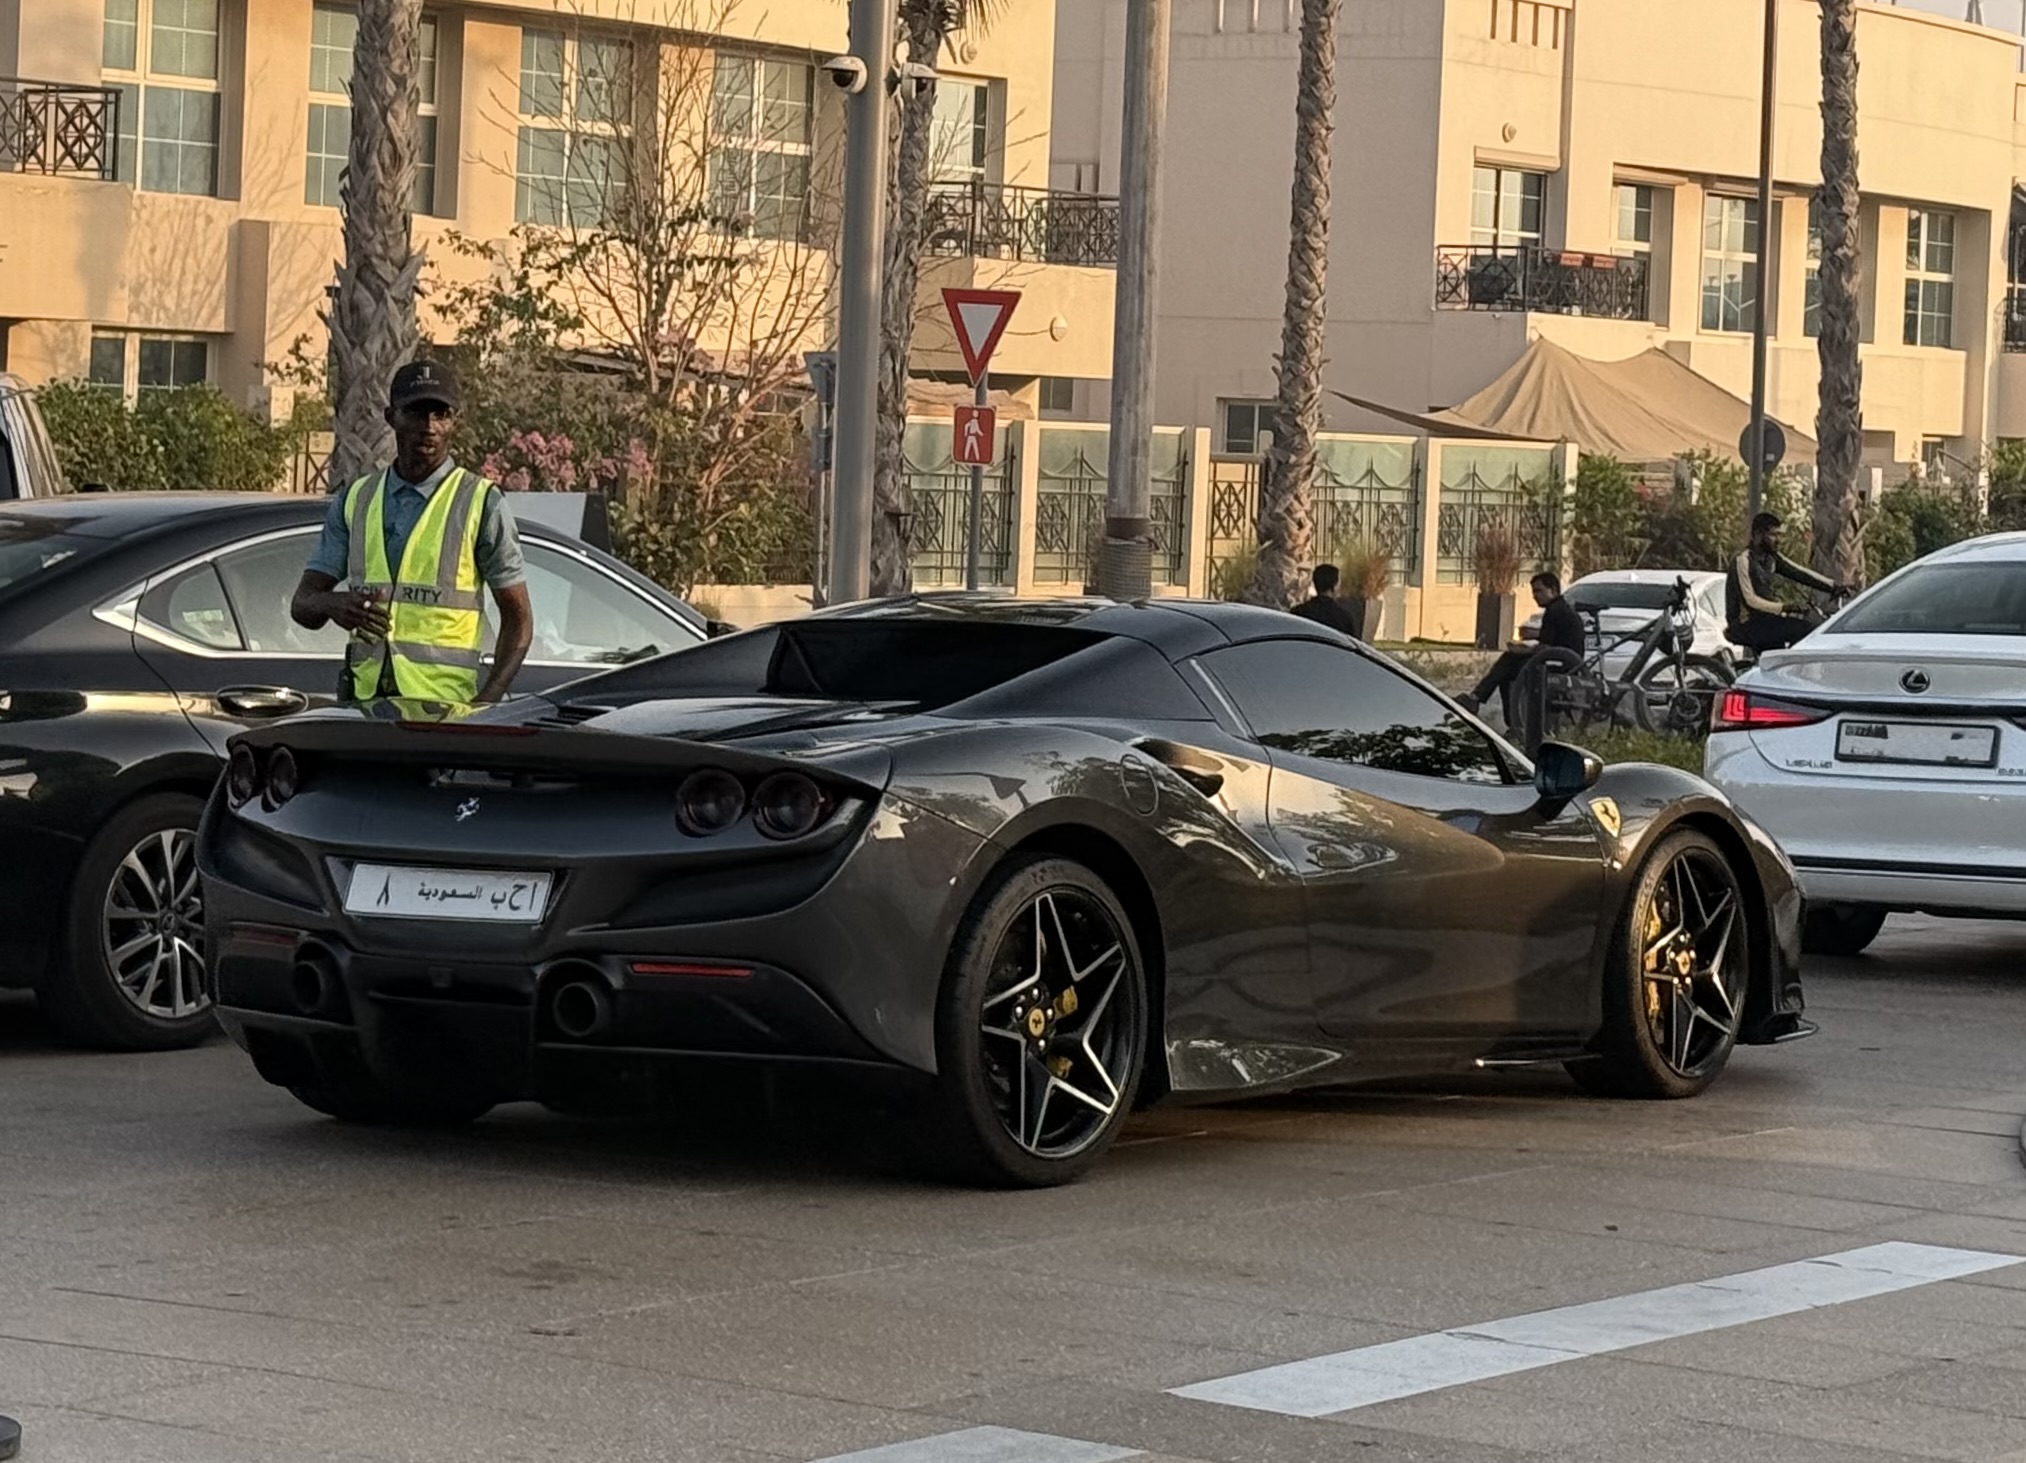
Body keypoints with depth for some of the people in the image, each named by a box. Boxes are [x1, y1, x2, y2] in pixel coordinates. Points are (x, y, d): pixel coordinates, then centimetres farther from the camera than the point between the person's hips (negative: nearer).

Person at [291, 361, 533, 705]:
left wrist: (486, 704, -9)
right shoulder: (355, 500, 17)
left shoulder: (481, 503, 6)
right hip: (363, 700, 3)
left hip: (443, 702, -3)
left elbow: (518, 619, 6)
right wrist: (333, 605, -11)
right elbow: (302, 604, 15)